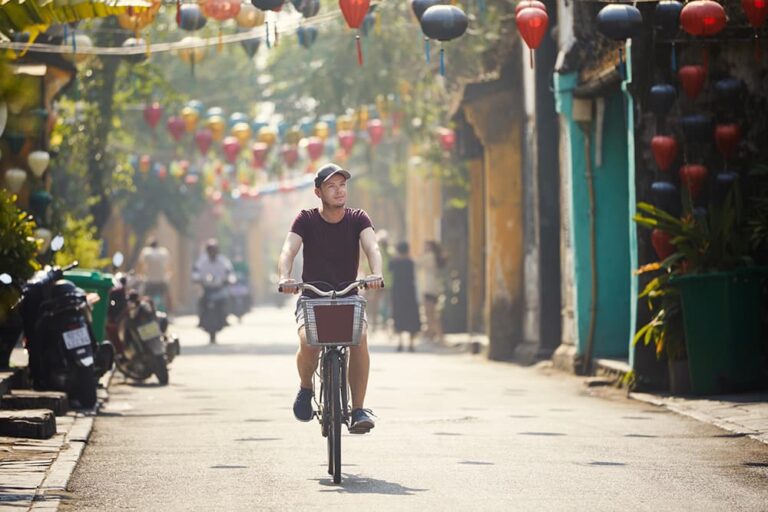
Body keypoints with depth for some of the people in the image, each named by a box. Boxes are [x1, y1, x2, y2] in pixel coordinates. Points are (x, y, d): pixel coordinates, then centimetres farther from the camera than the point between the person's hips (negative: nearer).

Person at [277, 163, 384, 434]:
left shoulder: (358, 219, 0)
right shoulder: (306, 220, -3)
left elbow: (372, 247, -18)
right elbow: (288, 250, -18)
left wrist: (376, 273, -40)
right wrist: (285, 278, -40)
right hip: (311, 298, -1)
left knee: (360, 337, -30)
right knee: (308, 340, -31)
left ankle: (358, 409, -23)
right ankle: (306, 388, 1)